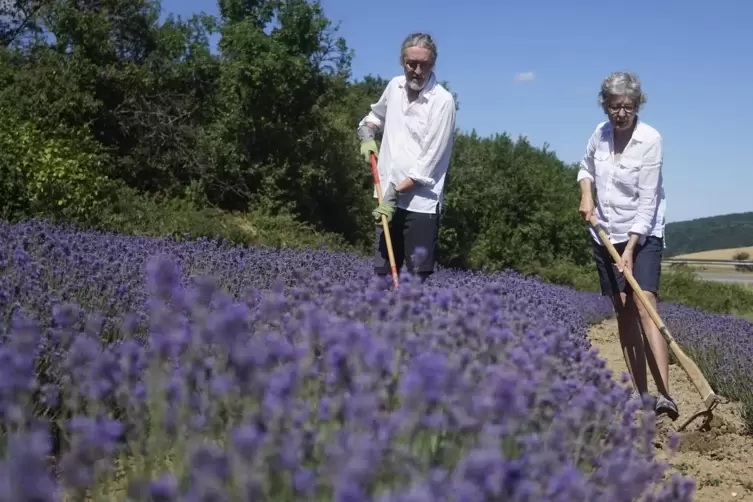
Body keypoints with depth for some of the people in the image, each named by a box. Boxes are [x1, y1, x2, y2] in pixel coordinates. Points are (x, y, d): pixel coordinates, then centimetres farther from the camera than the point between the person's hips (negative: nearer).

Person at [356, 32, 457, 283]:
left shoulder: (443, 101, -13)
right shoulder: (394, 86, 6)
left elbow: (429, 160, -16)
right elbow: (375, 115, 28)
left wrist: (396, 194, -18)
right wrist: (367, 136, 8)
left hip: (421, 202, -6)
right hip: (388, 197, 6)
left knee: (418, 277, -7)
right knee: (382, 272, 11)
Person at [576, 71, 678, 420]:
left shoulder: (650, 140, -15)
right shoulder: (600, 133, 0)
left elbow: (647, 201, -18)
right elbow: (586, 168, 21)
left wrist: (630, 249, -23)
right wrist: (586, 194, 1)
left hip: (643, 235, -5)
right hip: (606, 235, 5)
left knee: (645, 308, -19)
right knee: (623, 313, 4)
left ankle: (665, 396, -24)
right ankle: (640, 394, 9)